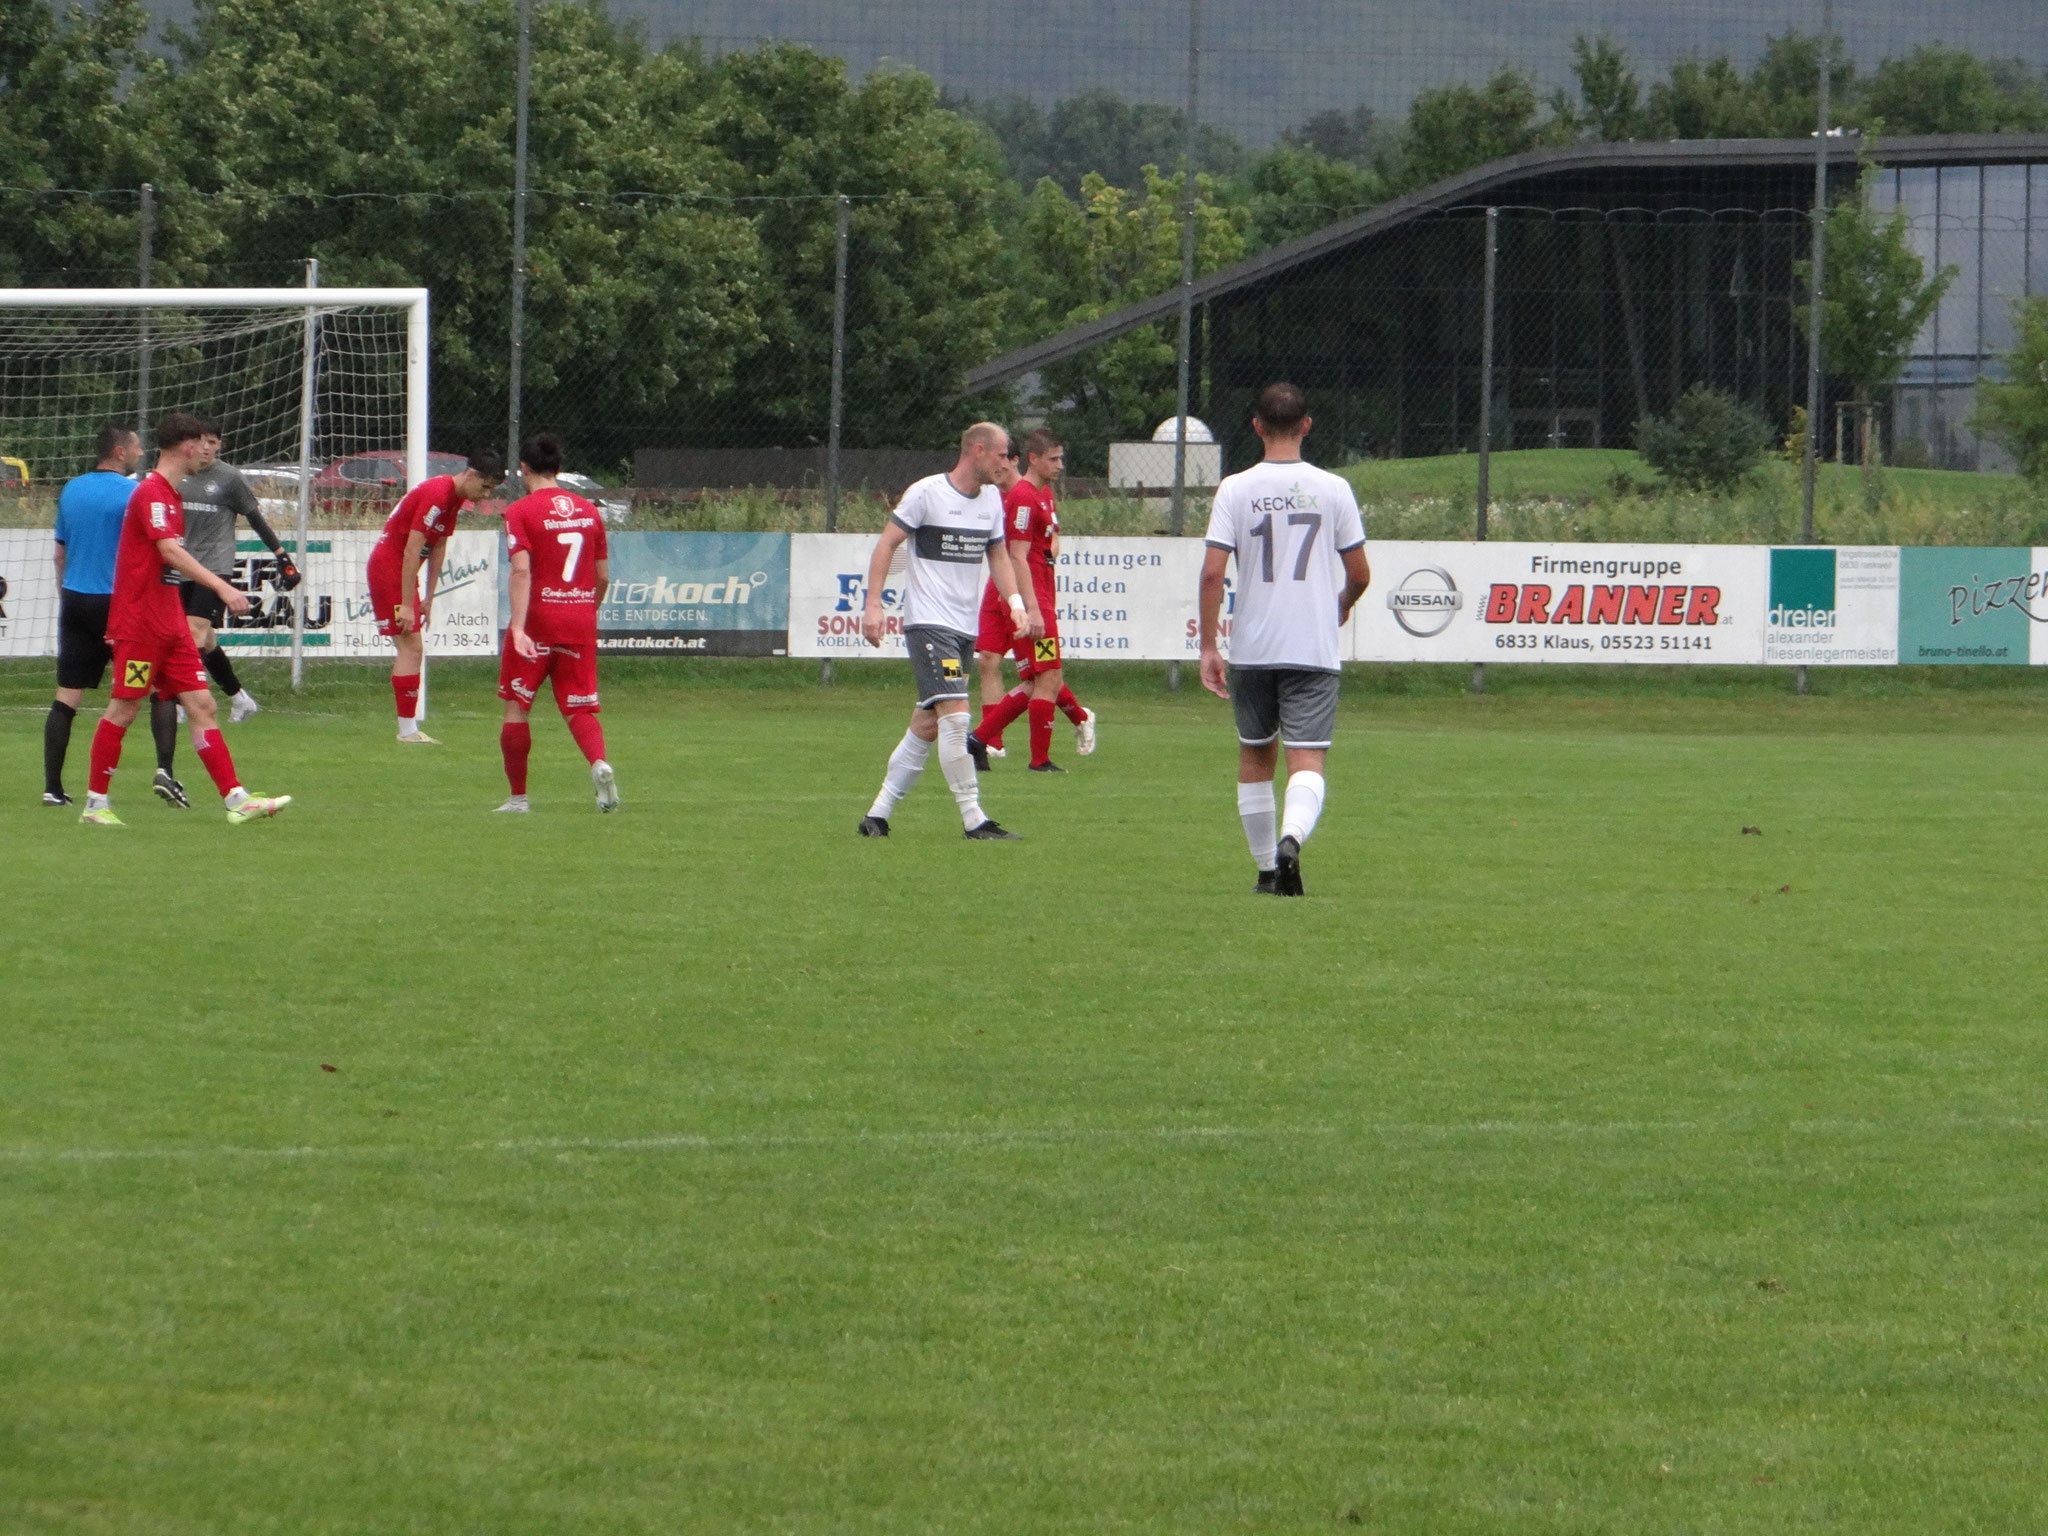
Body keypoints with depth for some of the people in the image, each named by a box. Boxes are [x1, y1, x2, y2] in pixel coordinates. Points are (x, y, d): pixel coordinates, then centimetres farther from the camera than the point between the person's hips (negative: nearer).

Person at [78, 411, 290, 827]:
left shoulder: (169, 494, 16)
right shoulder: (152, 493, -15)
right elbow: (171, 552, -27)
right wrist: (221, 587, -34)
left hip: (170, 623, 9)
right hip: (139, 624, -9)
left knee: (201, 706, 2)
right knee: (124, 710, -2)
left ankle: (237, 800, -3)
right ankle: (95, 803, 7)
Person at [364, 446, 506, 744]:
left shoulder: (456, 498, 8)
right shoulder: (437, 495, -23)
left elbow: (438, 548, 15)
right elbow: (411, 552, -24)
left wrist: (428, 599, 14)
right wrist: (407, 606, -24)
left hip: (401, 571, 10)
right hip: (389, 566, -10)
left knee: (412, 649, 8)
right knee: (411, 647, -12)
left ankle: (409, 729, 10)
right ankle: (407, 730, -12)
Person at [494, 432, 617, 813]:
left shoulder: (521, 511, -6)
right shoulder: (589, 511, 9)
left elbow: (522, 571, -18)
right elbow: (603, 577, 11)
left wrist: (518, 628, -24)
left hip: (538, 619, -4)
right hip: (581, 623, 4)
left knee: (516, 707, 8)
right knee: (579, 708, 6)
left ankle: (518, 797, 11)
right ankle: (599, 763, -23)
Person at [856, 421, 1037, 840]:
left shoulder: (992, 498, 11)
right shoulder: (927, 493, -10)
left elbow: (997, 555, 21)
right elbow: (887, 543, -6)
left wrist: (1015, 602, 4)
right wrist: (872, 605, -13)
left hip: (964, 628, 8)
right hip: (928, 623, -8)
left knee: (928, 725, 7)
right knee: (955, 715, -17)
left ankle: (878, 815, 14)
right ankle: (973, 820, -14)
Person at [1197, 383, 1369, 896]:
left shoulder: (1235, 489, -2)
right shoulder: (1333, 490, -1)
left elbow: (1212, 572, -8)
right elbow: (1359, 574, 5)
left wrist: (1208, 647, -2)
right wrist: (1342, 608, 27)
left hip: (1251, 649, 1)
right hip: (1315, 650, -1)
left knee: (1256, 757, 17)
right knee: (1307, 761, -6)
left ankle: (1266, 870, 23)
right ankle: (1292, 838, -34)